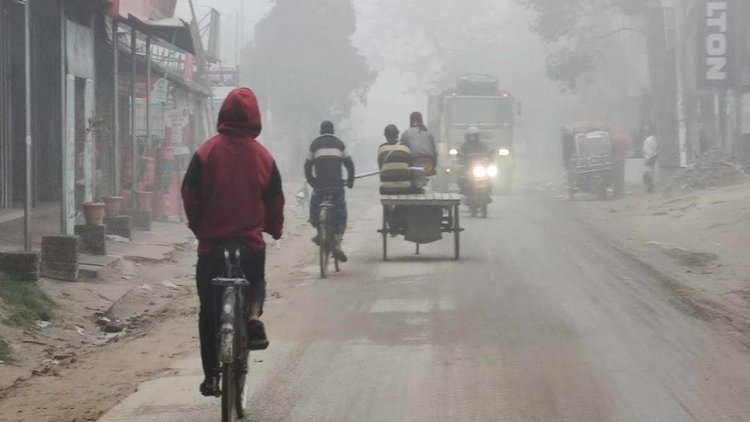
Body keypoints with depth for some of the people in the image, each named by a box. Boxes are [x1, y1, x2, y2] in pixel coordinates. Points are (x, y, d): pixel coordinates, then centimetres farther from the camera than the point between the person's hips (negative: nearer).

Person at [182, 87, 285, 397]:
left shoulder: (206, 152, -6)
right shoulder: (263, 157, -2)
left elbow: (190, 195, -4)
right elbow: (275, 200, 5)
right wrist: (274, 230, 24)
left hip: (211, 243, -1)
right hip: (251, 243, 1)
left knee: (209, 312, 10)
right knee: (256, 281, 29)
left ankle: (211, 375, 8)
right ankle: (253, 316, -3)